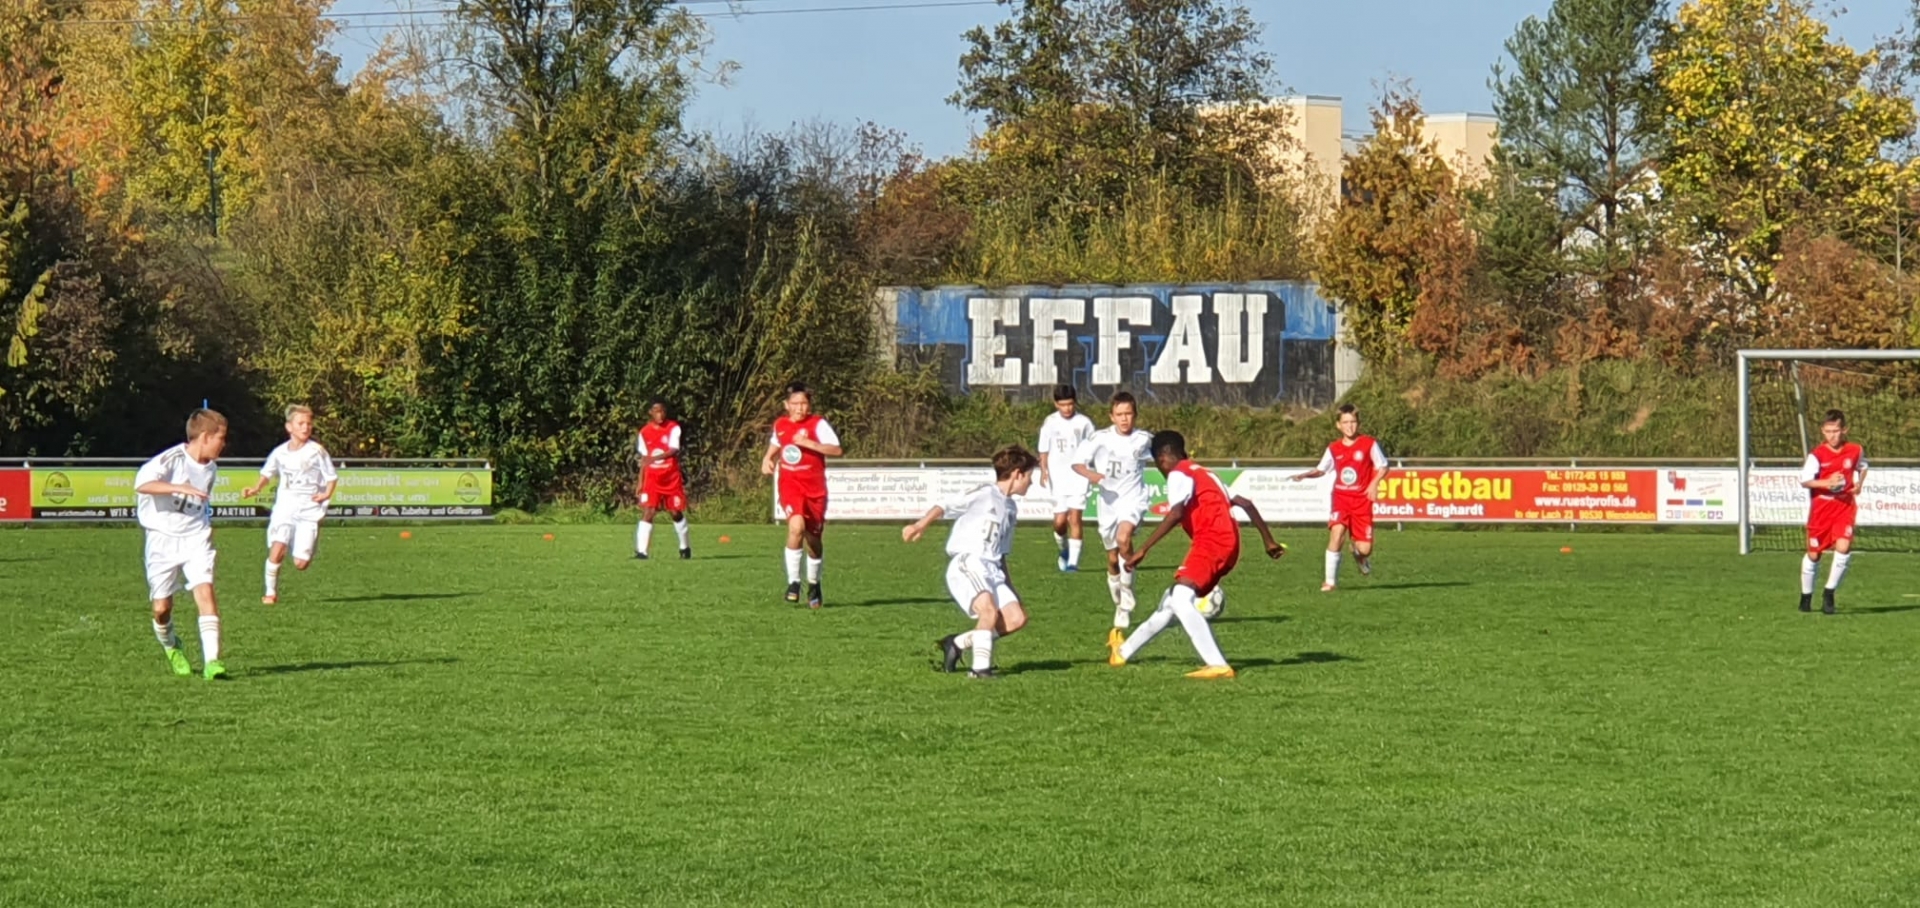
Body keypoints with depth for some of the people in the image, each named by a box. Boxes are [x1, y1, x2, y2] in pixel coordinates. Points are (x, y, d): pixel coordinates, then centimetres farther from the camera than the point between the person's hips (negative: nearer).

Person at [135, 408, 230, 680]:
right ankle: (170, 646, 34)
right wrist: (179, 488, -38)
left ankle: (212, 661, -23)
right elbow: (142, 483, -31)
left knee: (205, 590, -18)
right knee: (162, 607, 0)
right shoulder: (172, 459, -14)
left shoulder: (210, 470, 9)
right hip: (163, 538, -4)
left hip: (196, 538, 4)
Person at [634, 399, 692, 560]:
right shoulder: (645, 432, 3)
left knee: (676, 513, 7)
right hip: (652, 479, 1)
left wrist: (655, 457, -37)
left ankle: (685, 547, 27)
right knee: (648, 512, -12)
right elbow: (644, 459, 10)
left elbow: (674, 450, -20)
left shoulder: (673, 428, -6)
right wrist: (640, 482, 7)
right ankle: (641, 550, -16)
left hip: (671, 478, -1)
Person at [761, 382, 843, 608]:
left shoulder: (818, 424, -7)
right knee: (796, 526, -26)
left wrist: (808, 443, -25)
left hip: (814, 487, -1)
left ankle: (814, 585, 32)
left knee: (813, 538, 8)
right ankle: (793, 582, -17)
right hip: (789, 485, 1)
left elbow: (837, 450, -18)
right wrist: (768, 459, 9)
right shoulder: (780, 425, 6)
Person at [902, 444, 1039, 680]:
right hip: (966, 564, -8)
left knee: (1016, 618, -9)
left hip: (992, 570, 8)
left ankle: (958, 643, 3)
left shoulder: (1011, 508, 22)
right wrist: (920, 525, -28)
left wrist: (1009, 588, 26)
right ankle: (980, 667, -22)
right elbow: (945, 507, -12)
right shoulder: (984, 495, -3)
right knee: (989, 610, -31)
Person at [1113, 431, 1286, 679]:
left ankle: (1218, 665, -34)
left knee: (1180, 599, -22)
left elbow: (1175, 515, -18)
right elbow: (1245, 503, 25)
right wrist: (1269, 540, 28)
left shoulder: (1179, 474, -1)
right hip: (1229, 544, 10)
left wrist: (1143, 550, -20)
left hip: (1212, 542, -10)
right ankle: (1124, 651, 35)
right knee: (1172, 600, 21)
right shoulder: (1204, 473, 28)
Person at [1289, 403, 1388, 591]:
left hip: (1362, 500, -1)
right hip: (1341, 498, 1)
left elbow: (1382, 467, 3)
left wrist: (1374, 483, -14)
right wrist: (1305, 475, -6)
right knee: (1336, 533, -22)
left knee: (1365, 549, -5)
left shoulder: (1369, 444, -3)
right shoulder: (1334, 449, 4)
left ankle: (1359, 554, 37)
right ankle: (1331, 581, -12)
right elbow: (1321, 469, 13)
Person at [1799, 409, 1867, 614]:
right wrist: (1826, 483, -27)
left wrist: (1859, 484, 4)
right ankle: (1806, 596, 25)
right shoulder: (1817, 454, -11)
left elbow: (1862, 466, 21)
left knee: (1843, 547, -17)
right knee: (1814, 553, 7)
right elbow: (1804, 480, -15)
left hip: (1845, 505, 1)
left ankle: (1829, 595, -4)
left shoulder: (1855, 451, -1)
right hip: (1821, 506, -1)